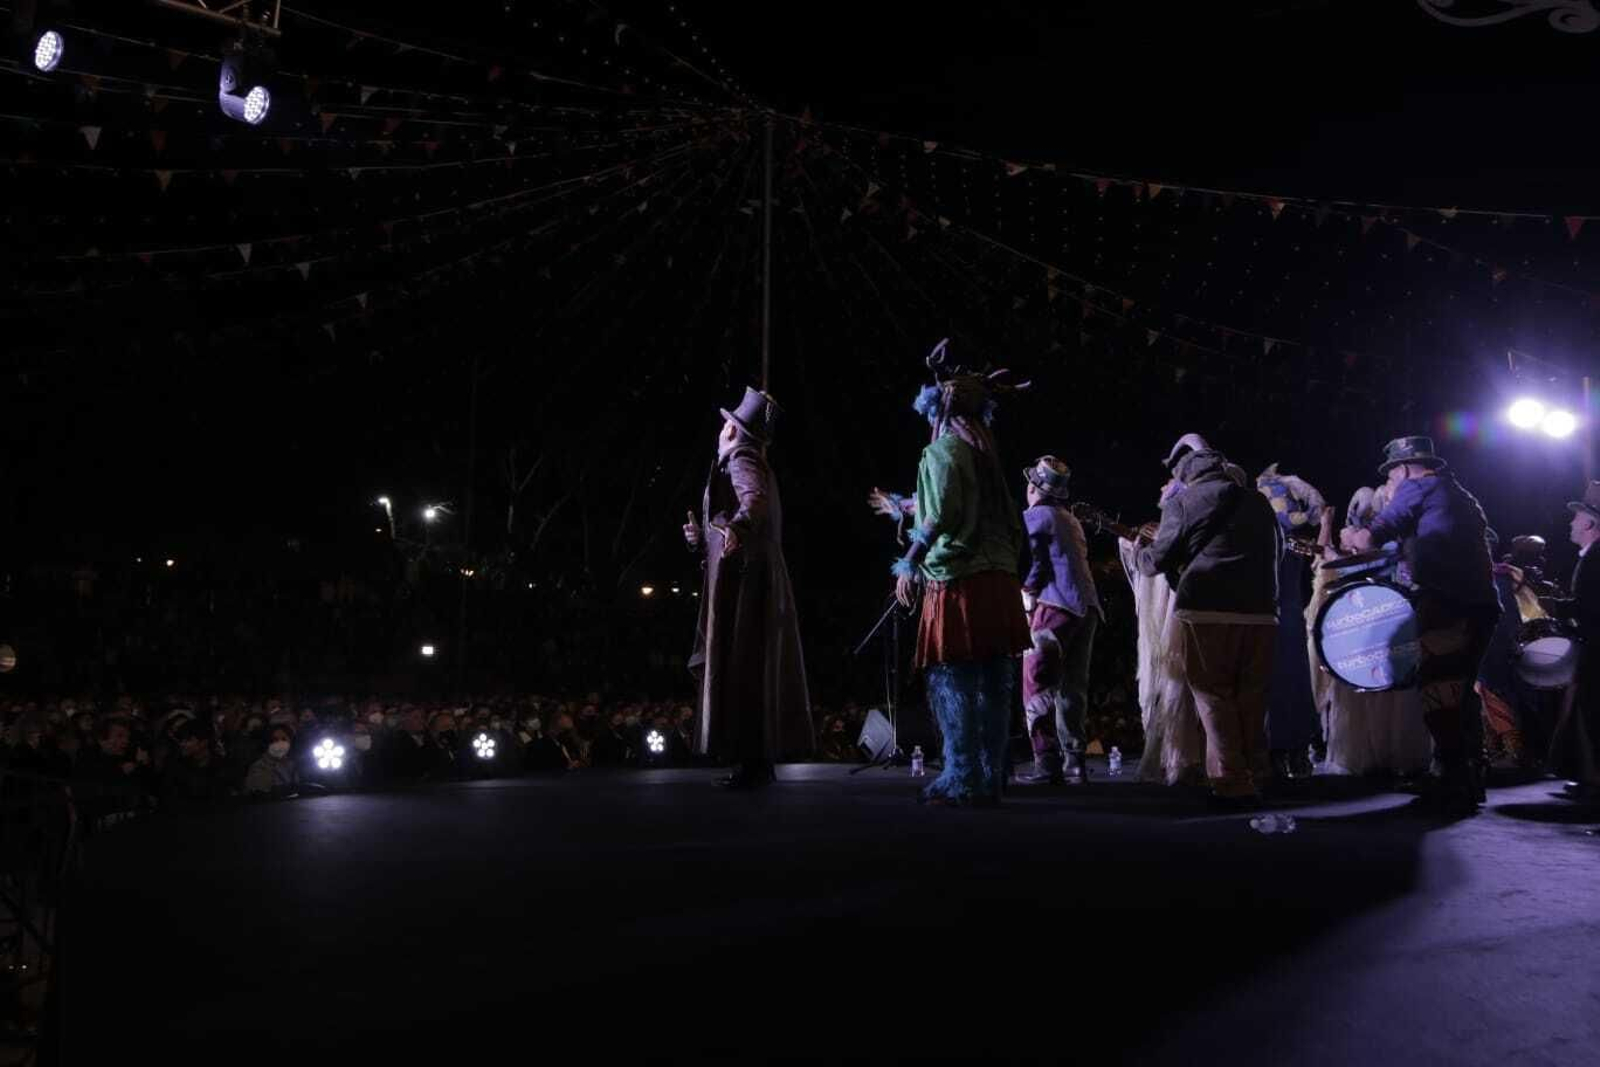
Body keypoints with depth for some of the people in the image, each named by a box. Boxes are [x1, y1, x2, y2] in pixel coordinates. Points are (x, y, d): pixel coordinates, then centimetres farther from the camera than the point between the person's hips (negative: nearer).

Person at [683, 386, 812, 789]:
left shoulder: (741, 461, -8)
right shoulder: (752, 464, 21)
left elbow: (755, 498, -31)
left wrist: (736, 527, -49)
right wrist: (702, 537, 19)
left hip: (743, 582, -10)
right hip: (755, 581, 10)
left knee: (741, 669, -9)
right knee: (757, 669, 10)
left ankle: (754, 762, -8)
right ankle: (761, 760, 15)